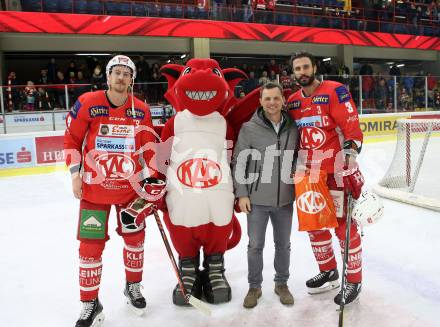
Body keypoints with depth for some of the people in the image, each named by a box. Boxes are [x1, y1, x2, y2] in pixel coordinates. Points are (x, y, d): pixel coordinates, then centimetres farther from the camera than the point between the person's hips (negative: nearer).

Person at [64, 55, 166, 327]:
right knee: (91, 245, 1)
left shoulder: (141, 110, 0)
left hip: (131, 186, 2)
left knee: (135, 237, 12)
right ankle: (90, 304, 19)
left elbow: (149, 146, 5)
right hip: (94, 186, -2)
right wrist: (75, 173, -4)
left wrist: (153, 178, 0)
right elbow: (72, 139, 1)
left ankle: (133, 286, 36)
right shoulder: (87, 103, -6)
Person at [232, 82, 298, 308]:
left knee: (283, 244, 15)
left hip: (284, 199, 3)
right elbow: (239, 163, -4)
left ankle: (281, 284, 35)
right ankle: (254, 287, 28)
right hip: (257, 199, -2)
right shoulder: (249, 128, -7)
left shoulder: (293, 127, 1)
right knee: (255, 245, 9)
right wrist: (242, 194, -7)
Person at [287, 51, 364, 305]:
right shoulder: (292, 101, 10)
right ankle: (329, 272, 33)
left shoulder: (335, 91, -9)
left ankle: (354, 279, 17)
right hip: (308, 172, 7)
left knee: (344, 225, 0)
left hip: (337, 169, -6)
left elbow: (351, 124, -14)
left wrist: (351, 148, -24)